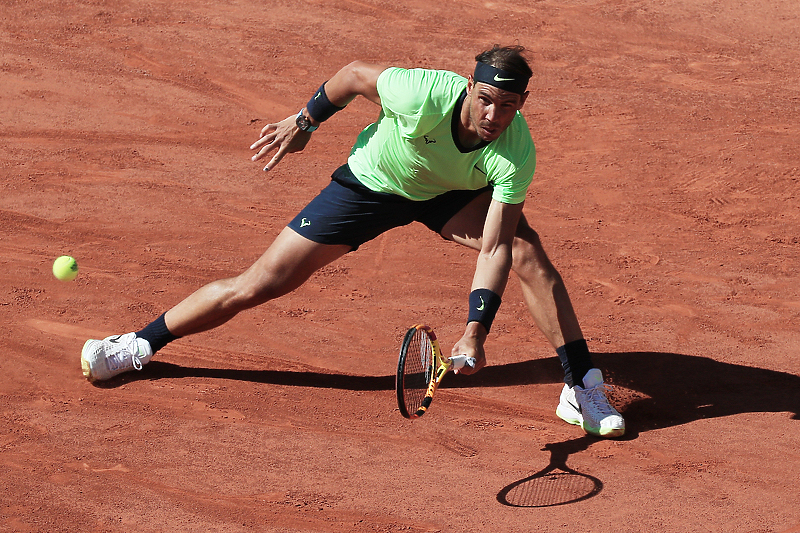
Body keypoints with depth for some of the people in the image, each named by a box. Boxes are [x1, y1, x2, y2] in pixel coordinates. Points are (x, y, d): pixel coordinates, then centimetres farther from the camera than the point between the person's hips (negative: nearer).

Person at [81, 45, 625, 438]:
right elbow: (355, 73, -18)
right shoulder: (424, 95, -39)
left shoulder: (515, 155, -32)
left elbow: (493, 248, -32)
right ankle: (140, 345, 14)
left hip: (450, 194, 2)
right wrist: (304, 122, -5)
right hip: (370, 182, -2)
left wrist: (476, 331, -42)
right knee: (259, 284, -4)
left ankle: (582, 387, -9)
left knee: (527, 250, -23)